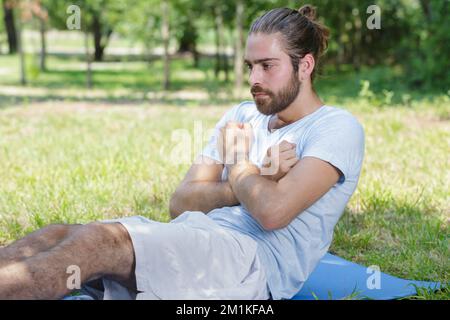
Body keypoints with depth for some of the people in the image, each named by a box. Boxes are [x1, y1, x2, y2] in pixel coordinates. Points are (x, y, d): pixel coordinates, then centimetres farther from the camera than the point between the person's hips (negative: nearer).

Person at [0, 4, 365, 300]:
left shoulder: (337, 127, 0)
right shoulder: (243, 116, 22)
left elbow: (272, 211, -17)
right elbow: (181, 203, 11)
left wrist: (238, 161, 2)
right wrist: (254, 180, -3)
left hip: (257, 264, -7)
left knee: (97, 240, -27)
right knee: (58, 234, -14)